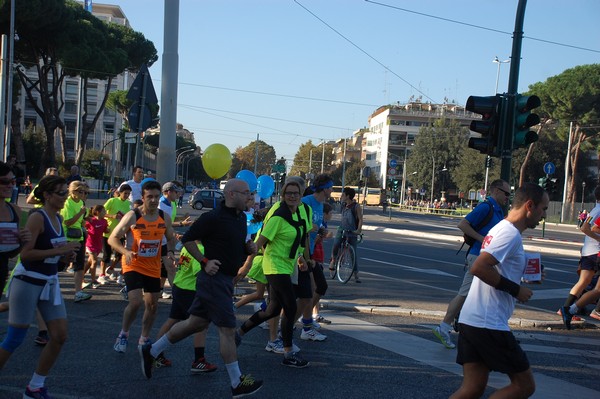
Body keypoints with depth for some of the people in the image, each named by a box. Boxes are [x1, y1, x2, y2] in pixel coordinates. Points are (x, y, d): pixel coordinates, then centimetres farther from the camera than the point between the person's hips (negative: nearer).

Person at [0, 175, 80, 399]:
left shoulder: (58, 219, 8)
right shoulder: (37, 218, -16)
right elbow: (25, 253, -24)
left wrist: (66, 255, 0)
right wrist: (59, 250, -24)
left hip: (50, 283, 8)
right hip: (28, 282, -8)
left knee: (60, 336, 5)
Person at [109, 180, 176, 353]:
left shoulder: (164, 218, -2)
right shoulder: (132, 216, -15)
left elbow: (171, 238, 15)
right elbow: (112, 238, -12)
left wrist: (170, 252, -6)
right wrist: (125, 251, -30)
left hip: (153, 268, 5)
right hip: (133, 266, -5)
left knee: (152, 305, 11)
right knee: (136, 302, -19)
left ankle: (144, 339, 31)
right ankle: (123, 334, 7)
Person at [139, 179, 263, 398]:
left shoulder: (241, 217, 10)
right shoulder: (213, 218, -17)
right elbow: (187, 239, -11)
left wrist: (249, 247, 3)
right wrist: (205, 261, -16)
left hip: (226, 279, 9)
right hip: (215, 278, -9)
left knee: (196, 322, 17)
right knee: (227, 329, -3)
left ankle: (151, 351, 31)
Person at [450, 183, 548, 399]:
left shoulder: (502, 228, 17)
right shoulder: (511, 234, -14)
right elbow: (478, 268, -25)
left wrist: (525, 273, 16)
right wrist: (515, 289, -15)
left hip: (470, 320, 10)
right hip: (489, 324, -10)